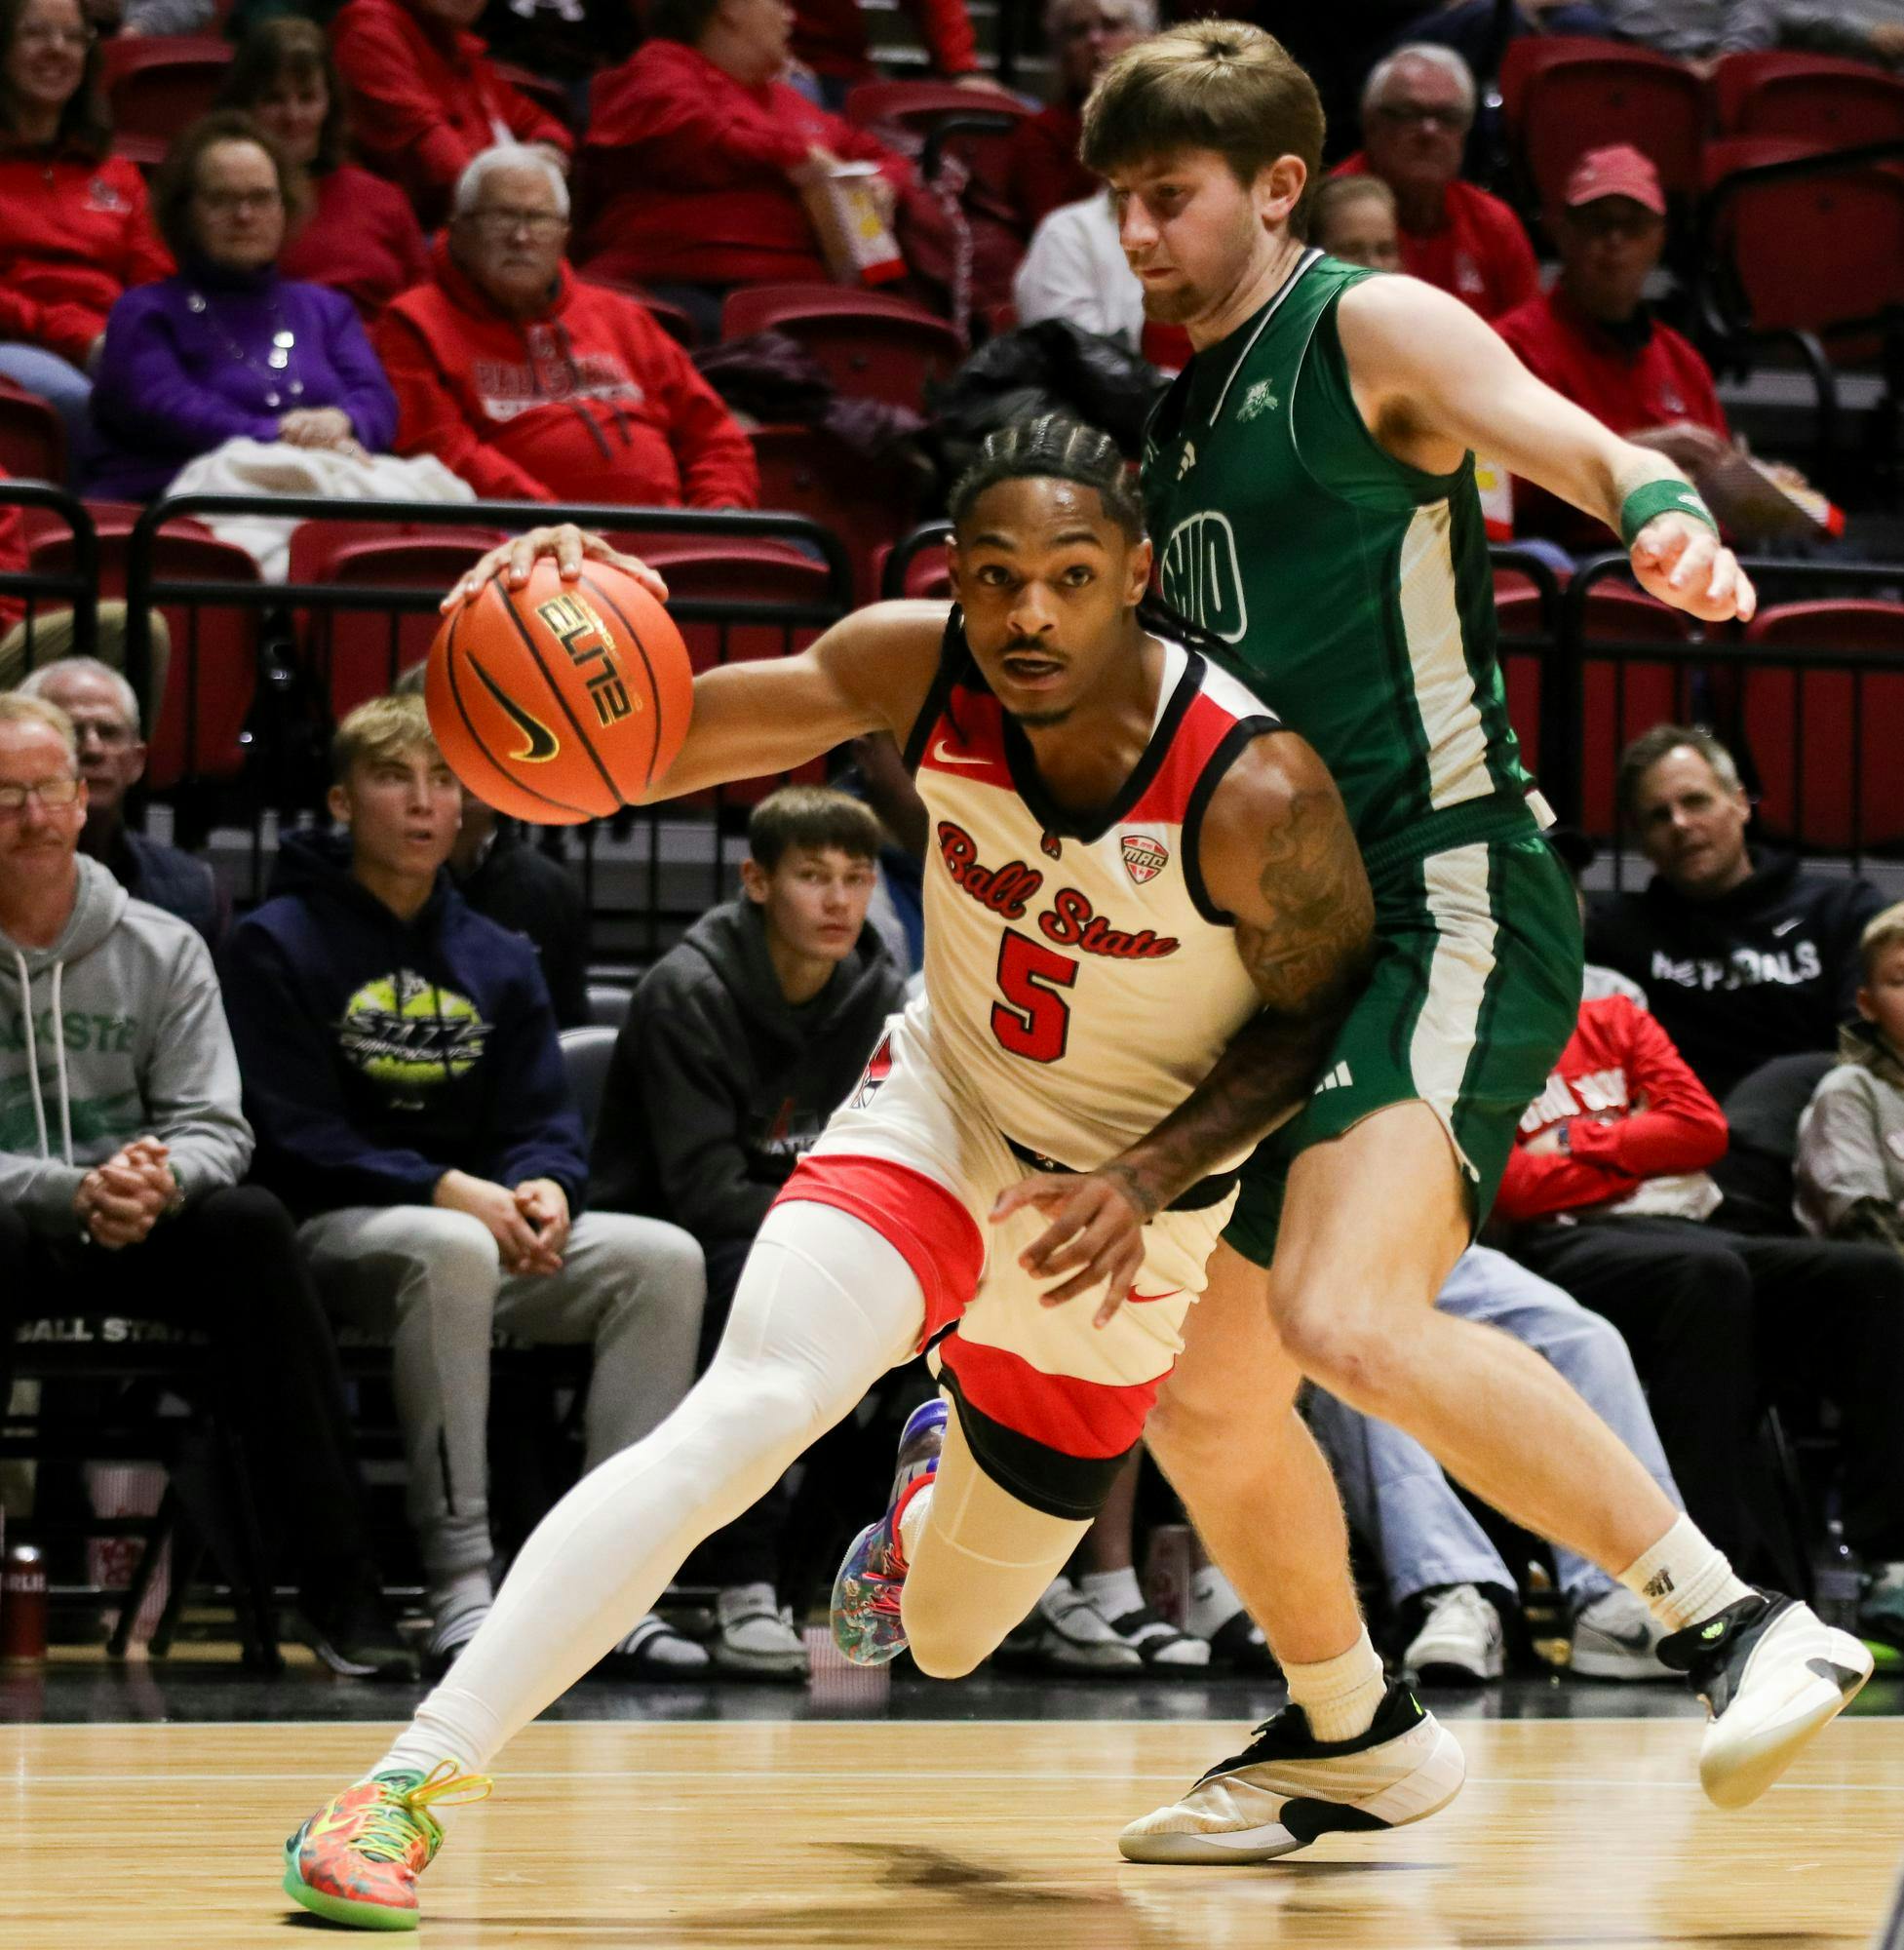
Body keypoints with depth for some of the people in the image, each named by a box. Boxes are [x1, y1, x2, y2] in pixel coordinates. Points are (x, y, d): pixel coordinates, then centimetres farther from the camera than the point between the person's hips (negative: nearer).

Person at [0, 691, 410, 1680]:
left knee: (248, 1223, -28)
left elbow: (214, 1127, 0)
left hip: (131, 1232, 3)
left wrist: (162, 1179, -24)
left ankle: (340, 1590, -28)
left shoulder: (161, 948, 6)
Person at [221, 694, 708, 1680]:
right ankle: (459, 1581, -38)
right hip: (330, 1230, -6)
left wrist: (543, 1189, -15)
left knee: (664, 1256, -18)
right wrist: (447, 1191, -22)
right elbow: (294, 1139, -10)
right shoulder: (278, 944, -1)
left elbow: (545, 1121, 10)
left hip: (485, 1225, 6)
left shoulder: (499, 961, 16)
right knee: (451, 1250, -39)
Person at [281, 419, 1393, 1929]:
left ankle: (955, 1478, 54)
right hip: (937, 1118, 0)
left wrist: (1149, 1176, -25)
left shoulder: (1255, 790, -28)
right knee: (743, 1419, -30)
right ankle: (413, 1779, -27)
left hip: (1122, 1221, 0)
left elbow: (1322, 1009, -13)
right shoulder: (917, 672, -19)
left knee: (946, 1638, 15)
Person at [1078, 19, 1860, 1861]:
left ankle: (1743, 1625, -24)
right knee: (1200, 1390, 13)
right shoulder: (1182, 417, 18)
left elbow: (1579, 446, -24)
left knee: (1350, 1319, -29)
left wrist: (1666, 516, -45)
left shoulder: (1373, 329, -5)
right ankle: (1341, 1732, 33)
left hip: (1447, 902, -9)